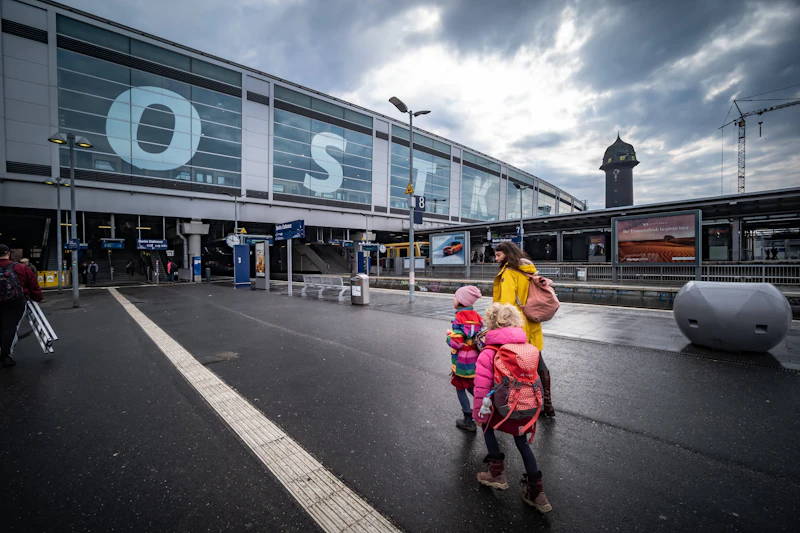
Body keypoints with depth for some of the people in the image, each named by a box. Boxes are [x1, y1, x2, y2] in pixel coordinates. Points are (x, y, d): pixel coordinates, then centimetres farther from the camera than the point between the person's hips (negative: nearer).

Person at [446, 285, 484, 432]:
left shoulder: (459, 319, -21)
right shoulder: (475, 316, 0)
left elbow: (455, 344, -23)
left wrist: (449, 334, -6)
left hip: (462, 363, -7)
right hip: (475, 360, 7)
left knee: (460, 389, 11)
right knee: (471, 387, 25)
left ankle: (469, 421, 21)